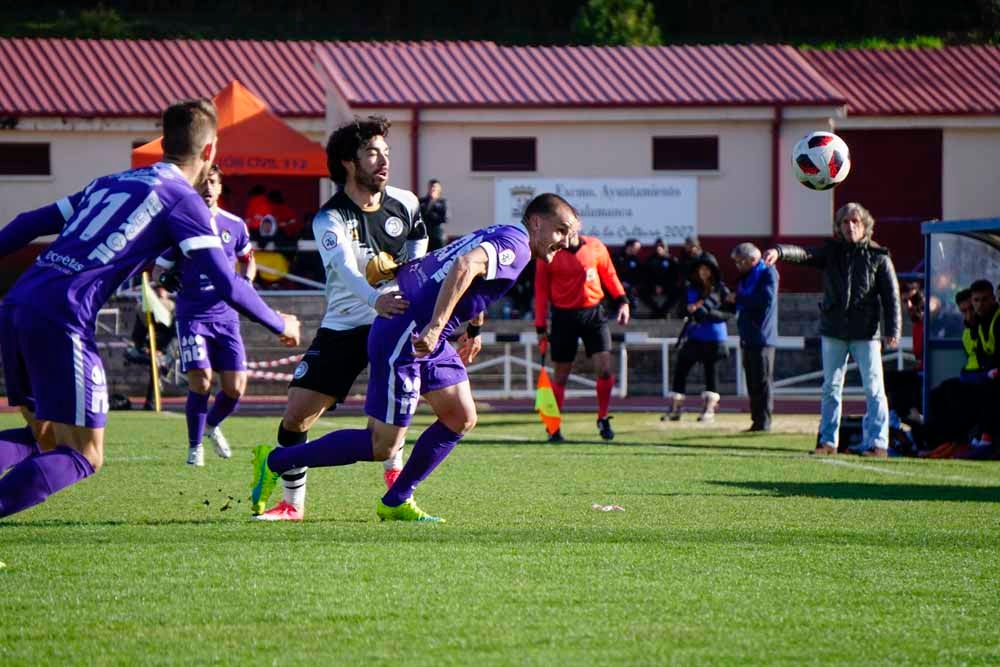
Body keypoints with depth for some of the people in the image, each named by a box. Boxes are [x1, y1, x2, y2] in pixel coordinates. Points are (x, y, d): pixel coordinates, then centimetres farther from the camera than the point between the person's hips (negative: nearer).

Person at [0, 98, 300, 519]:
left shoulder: (111, 183, 24)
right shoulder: (183, 200, 3)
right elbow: (227, 285, 0)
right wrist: (281, 326, 15)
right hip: (61, 320, -7)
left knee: (46, 438, 19)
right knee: (83, 457, -1)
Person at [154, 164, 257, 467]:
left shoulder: (235, 225, 5)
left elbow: (247, 259, 22)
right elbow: (160, 269, 4)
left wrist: (246, 281, 2)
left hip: (225, 315, 3)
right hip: (193, 314, -3)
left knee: (235, 387, -2)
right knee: (201, 382, -15)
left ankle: (213, 425, 31)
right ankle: (195, 446, 7)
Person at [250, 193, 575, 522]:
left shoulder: (495, 236, 18)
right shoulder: (515, 244, -12)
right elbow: (464, 267, -30)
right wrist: (435, 327, -34)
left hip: (427, 338, 11)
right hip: (404, 338, -11)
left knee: (461, 419, 11)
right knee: (382, 446, -5)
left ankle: (396, 502, 19)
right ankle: (275, 461, 4)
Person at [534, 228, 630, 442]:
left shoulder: (595, 247, 2)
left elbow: (609, 275, 14)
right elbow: (541, 290, 0)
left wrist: (622, 300, 2)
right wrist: (541, 327, -1)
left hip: (594, 312, 1)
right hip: (564, 317, -1)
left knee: (604, 368, -9)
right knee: (561, 374, 3)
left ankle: (603, 419, 9)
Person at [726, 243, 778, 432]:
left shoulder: (768, 273, -7)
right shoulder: (746, 276, 20)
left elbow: (767, 299, -21)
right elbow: (741, 303, 26)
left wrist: (738, 299, -14)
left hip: (762, 338, -9)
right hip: (748, 338, 9)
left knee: (762, 382, -8)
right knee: (752, 383, 9)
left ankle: (764, 421, -7)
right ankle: (756, 421, 12)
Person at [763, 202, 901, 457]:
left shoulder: (878, 257, 0)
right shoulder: (831, 251, 6)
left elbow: (891, 296, -2)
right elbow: (805, 254, -11)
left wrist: (893, 331, -11)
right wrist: (779, 252, -32)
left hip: (865, 333, -3)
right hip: (833, 331, 3)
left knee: (874, 388, -4)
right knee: (831, 387, 8)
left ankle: (877, 442, -3)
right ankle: (828, 440, 15)